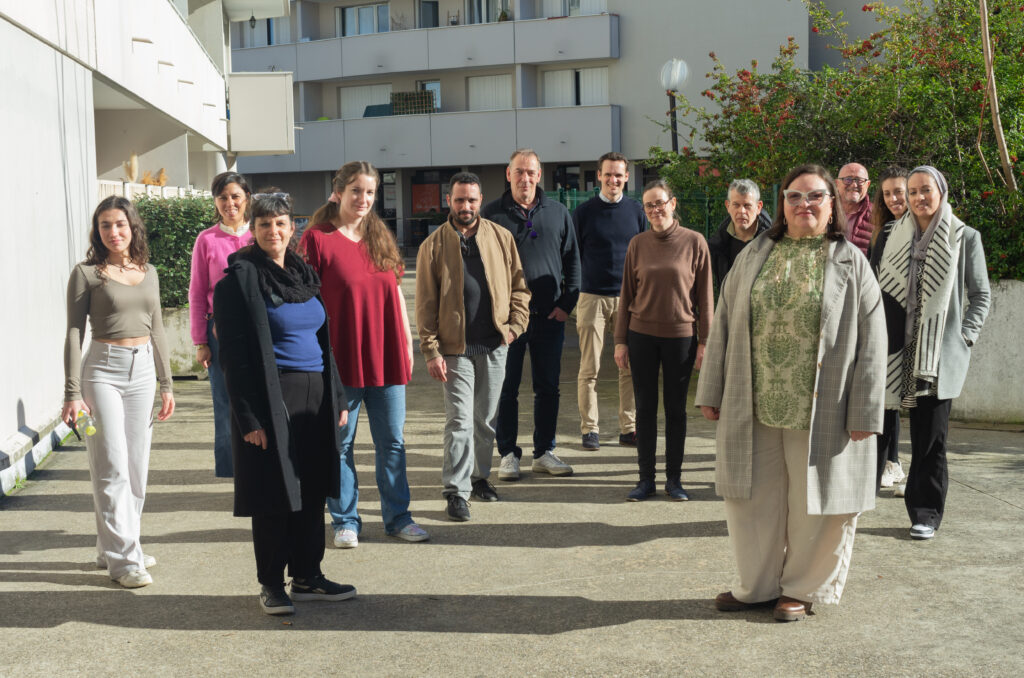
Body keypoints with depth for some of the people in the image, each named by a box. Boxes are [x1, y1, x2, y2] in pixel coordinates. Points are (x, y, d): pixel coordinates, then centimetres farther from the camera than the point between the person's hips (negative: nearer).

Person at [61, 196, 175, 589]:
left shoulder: (148, 273, 11)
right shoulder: (87, 273, -4)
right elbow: (74, 333, -6)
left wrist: (166, 383, 14)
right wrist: (73, 393, -11)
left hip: (142, 370, 5)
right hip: (104, 369, -5)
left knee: (136, 467, 8)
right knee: (112, 467, -6)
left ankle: (114, 547, 20)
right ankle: (123, 559, -1)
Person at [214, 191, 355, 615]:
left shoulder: (303, 273, 13)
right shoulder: (240, 279, -7)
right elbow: (235, 354, -11)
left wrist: (336, 398, 13)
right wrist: (249, 417, -17)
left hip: (314, 397, 6)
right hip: (271, 401, -6)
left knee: (312, 490, 10)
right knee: (274, 494, 0)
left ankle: (307, 577, 22)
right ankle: (271, 585, 13)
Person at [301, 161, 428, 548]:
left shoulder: (381, 237, 12)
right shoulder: (317, 238, -5)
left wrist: (407, 342, 14)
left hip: (386, 357, 5)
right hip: (341, 359, -5)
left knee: (392, 441, 10)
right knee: (340, 443, 5)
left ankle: (397, 517, 21)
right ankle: (345, 521, 17)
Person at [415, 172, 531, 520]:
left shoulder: (501, 238, 6)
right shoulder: (434, 245, -1)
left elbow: (518, 285, 10)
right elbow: (426, 303, -2)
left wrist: (515, 324, -4)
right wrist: (431, 351, -8)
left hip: (494, 346, 3)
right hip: (456, 348, -3)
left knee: (486, 420, 13)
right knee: (459, 421, -5)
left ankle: (479, 477, 28)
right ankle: (456, 490, 1)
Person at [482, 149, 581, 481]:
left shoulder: (558, 213, 8)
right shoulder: (492, 214, 2)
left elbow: (572, 261, 11)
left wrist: (567, 303, 1)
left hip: (550, 317, 2)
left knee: (548, 388, 8)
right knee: (506, 388, 4)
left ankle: (544, 452, 19)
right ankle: (508, 453, 14)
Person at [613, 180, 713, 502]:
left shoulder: (694, 242, -3)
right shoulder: (638, 244, 3)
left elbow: (704, 295, -1)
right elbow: (627, 294, 6)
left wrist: (704, 341, -4)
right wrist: (620, 340, 3)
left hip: (681, 336, -1)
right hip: (642, 335, 2)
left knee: (676, 408, 7)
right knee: (645, 408, 7)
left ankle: (674, 479, 17)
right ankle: (646, 478, 16)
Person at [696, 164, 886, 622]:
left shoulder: (851, 262, 0)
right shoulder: (754, 256, 8)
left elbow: (870, 340, -4)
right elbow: (724, 324, 9)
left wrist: (865, 411, -10)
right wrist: (711, 391, 6)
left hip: (819, 411, -3)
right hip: (754, 407, 3)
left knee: (815, 501, 6)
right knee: (753, 496, 10)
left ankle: (803, 588, 25)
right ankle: (758, 585, 27)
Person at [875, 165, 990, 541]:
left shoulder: (965, 237, 3)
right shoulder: (895, 235, 11)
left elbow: (981, 295, 7)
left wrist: (965, 337, -4)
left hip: (941, 352, -3)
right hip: (896, 348, 3)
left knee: (930, 436, -2)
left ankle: (926, 512, 7)